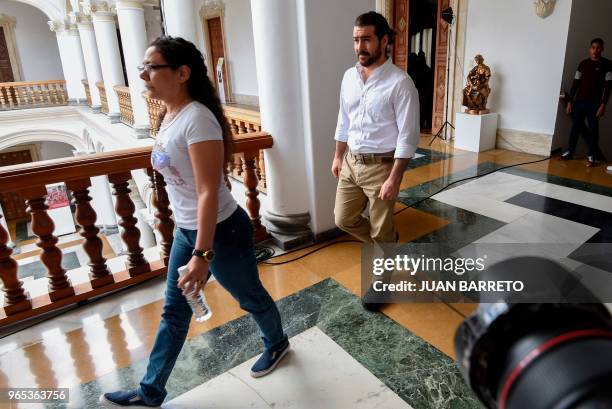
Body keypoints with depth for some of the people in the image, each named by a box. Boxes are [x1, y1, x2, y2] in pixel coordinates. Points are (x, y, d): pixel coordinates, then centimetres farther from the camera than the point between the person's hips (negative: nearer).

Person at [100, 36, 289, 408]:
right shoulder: (171, 115, 5)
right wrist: (192, 244, 21)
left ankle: (277, 344, 47)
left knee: (250, 297, 16)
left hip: (222, 231, -9)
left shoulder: (197, 119, -23)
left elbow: (209, 192, -26)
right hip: (186, 230, 9)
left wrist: (202, 255, -26)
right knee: (174, 312, 18)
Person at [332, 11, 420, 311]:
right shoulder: (349, 77, 5)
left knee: (381, 232, 6)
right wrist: (338, 156, 16)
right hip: (351, 162, 7)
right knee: (343, 219, 15)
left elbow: (408, 136, -17)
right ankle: (386, 243, 42)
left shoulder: (400, 83, -16)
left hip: (381, 165, -6)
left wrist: (394, 178, -20)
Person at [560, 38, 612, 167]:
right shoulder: (583, 64, 9)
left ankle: (591, 156, 4)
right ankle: (569, 151, 14)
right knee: (575, 127, 5)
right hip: (579, 101, 3)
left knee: (593, 129, 0)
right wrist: (570, 101, 6)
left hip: (594, 103, -3)